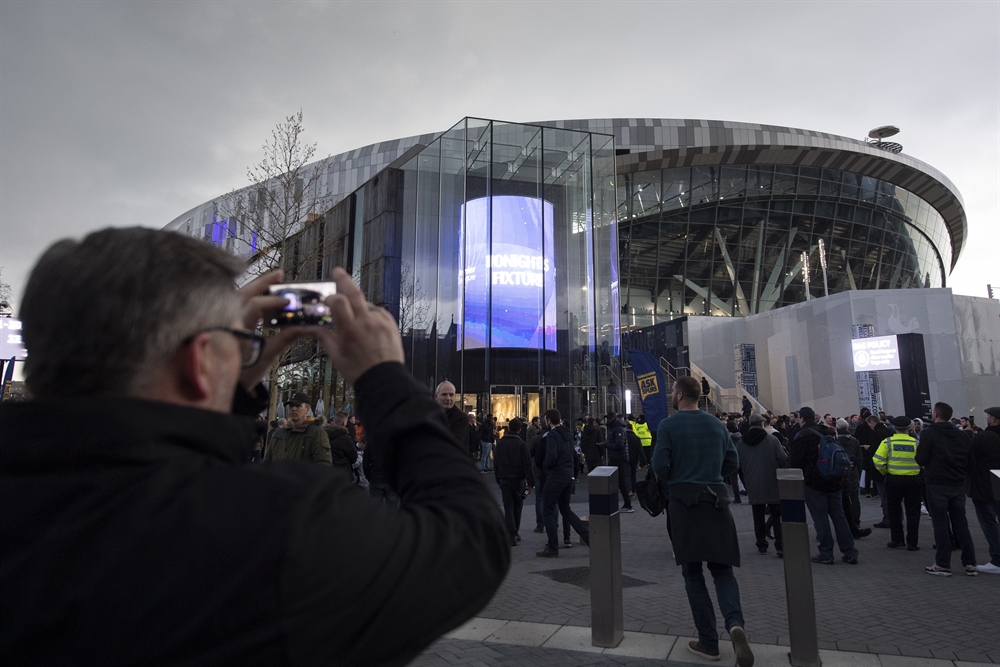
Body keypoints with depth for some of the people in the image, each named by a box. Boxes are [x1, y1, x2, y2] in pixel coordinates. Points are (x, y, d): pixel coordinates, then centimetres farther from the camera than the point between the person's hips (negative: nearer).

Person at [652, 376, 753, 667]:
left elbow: (659, 466, -12)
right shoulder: (717, 424, 6)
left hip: (684, 501, -3)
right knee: (722, 568, 11)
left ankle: (709, 642, 11)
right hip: (716, 500, 3)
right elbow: (733, 462, 10)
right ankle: (735, 623, -15)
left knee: (692, 573, 8)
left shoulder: (669, 425, -7)